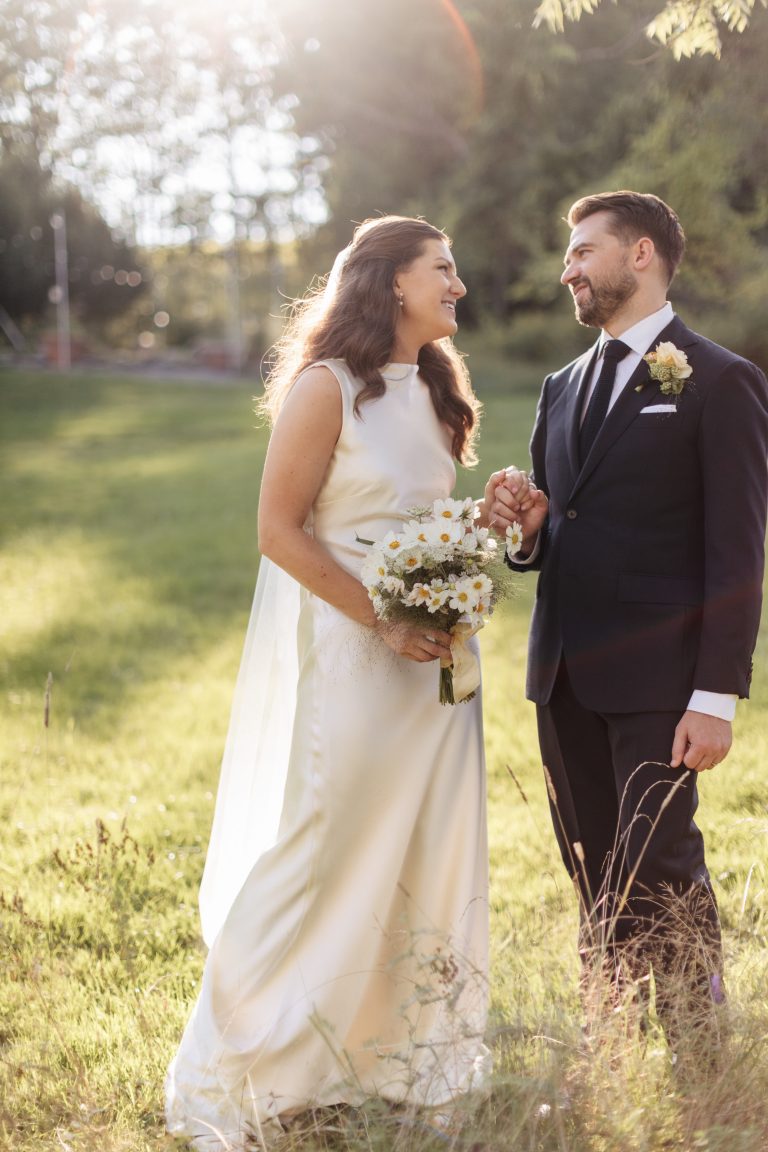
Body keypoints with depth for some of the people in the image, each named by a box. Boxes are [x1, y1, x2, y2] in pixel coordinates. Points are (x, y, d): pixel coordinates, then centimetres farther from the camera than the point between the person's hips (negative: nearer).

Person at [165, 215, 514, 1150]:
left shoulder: (433, 392, 14)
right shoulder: (326, 388, -10)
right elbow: (280, 530, -13)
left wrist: (490, 517, 1)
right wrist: (382, 623, -18)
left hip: (433, 652, 8)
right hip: (342, 645, -8)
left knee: (430, 862, 9)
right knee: (317, 855, -4)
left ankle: (413, 1068, 24)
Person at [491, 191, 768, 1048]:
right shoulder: (563, 389, 18)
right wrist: (525, 529, -1)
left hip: (657, 679, -7)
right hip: (566, 679, 7)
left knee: (659, 871, -8)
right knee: (597, 883, 11)